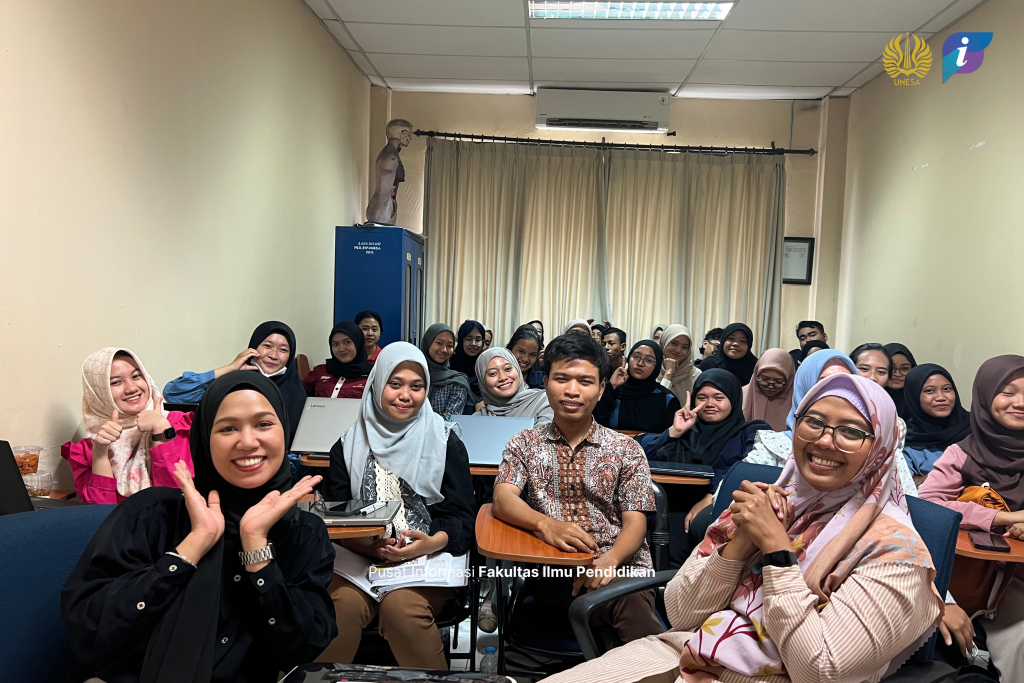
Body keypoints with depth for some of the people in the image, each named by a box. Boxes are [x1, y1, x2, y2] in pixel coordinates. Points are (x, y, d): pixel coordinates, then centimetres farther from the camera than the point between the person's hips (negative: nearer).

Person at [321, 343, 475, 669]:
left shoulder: (445, 441, 4)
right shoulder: (350, 444, 9)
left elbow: (462, 516, 2)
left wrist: (432, 542, -19)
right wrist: (368, 546, -14)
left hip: (429, 558, -1)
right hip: (361, 557, 2)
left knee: (401, 605, -29)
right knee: (343, 603, -28)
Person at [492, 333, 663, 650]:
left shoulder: (626, 450, 12)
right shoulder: (524, 444, 14)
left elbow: (635, 523, 4)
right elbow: (503, 500, -2)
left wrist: (610, 559, -19)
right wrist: (546, 524, -25)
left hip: (621, 568, 2)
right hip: (551, 573, -1)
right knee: (630, 609, -34)